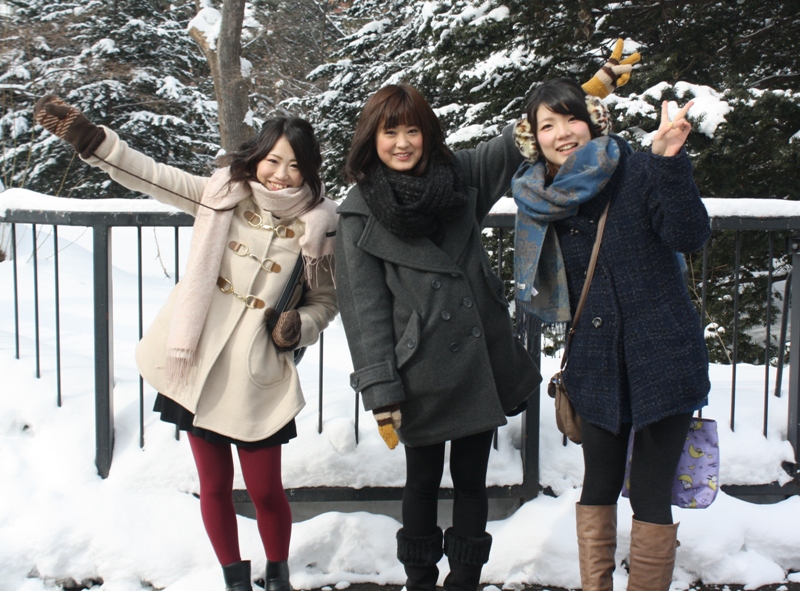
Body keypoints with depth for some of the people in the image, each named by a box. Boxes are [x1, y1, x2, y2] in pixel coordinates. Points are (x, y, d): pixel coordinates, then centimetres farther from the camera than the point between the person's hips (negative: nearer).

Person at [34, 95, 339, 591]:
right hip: (198, 370, 2)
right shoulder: (222, 194, -2)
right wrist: (90, 137, -13)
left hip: (259, 379, -2)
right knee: (214, 486, 13)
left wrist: (299, 327, -15)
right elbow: (151, 176, -3)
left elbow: (326, 299, 4)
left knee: (266, 492, 7)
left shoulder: (317, 224, -6)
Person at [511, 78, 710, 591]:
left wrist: (670, 162, -31)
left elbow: (690, 236, -22)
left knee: (650, 494, 1)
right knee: (598, 487, 14)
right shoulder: (540, 197, 4)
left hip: (662, 356, -4)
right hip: (599, 363, 4)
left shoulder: (637, 172, -9)